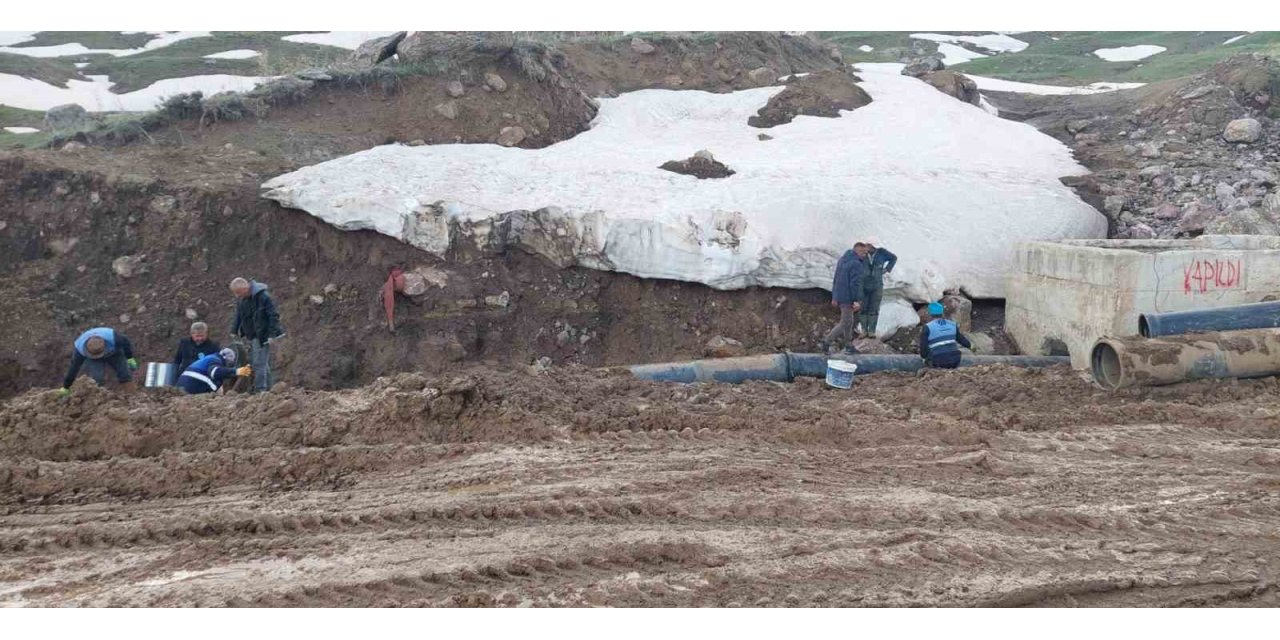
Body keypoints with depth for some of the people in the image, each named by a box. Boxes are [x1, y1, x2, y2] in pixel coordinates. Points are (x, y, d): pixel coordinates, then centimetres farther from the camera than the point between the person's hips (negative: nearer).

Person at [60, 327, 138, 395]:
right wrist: (65, 388, -15)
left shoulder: (112, 337, -42)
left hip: (114, 353, 0)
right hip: (93, 360, 0)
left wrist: (130, 358, -6)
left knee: (125, 376, -8)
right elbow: (74, 368, -24)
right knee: (97, 379, -23)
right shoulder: (79, 347, -36)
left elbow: (125, 342, -18)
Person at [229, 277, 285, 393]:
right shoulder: (242, 300, 7)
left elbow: (274, 316, -17)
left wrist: (272, 335, -19)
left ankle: (260, 390, -9)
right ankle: (267, 388, 20)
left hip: (262, 337, -8)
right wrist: (234, 330, 10)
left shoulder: (263, 297, -18)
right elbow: (238, 316, 20)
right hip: (251, 337, 8)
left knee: (259, 364, -11)